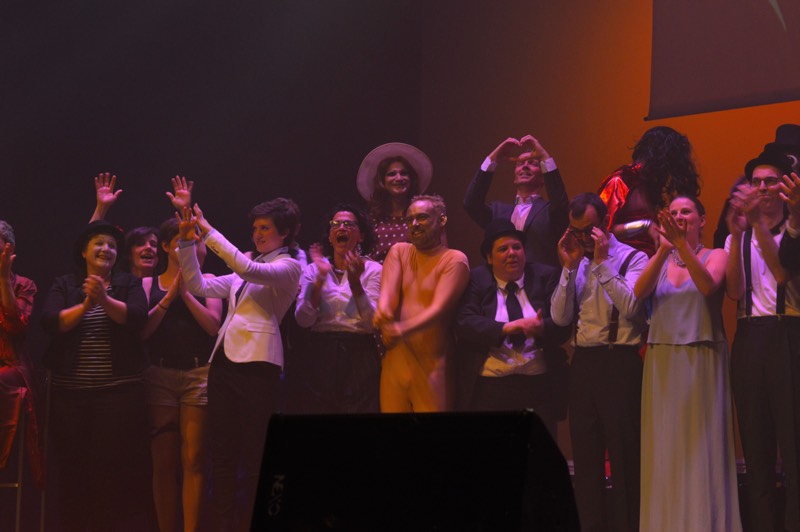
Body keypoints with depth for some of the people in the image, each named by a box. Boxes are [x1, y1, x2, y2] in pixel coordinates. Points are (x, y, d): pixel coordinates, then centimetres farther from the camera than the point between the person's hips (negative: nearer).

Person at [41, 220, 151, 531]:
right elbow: (50, 322, -5)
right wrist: (84, 306, -18)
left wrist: (105, 300, -22)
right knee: (72, 465, 0)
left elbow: (137, 318, -8)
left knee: (114, 466, -6)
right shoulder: (64, 285, 11)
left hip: (119, 390, -1)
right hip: (69, 391, 1)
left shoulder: (129, 284, 10)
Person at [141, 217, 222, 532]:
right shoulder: (148, 284, 12)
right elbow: (141, 330, -1)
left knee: (193, 460, -7)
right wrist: (169, 297, -6)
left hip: (199, 373, -1)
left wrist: (186, 291, -5)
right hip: (159, 374, 1)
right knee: (163, 462, 1)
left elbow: (213, 325, -2)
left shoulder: (205, 281, 11)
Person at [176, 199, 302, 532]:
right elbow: (200, 286, 17)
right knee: (222, 454, 5)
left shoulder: (288, 266, 1)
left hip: (256, 364, -7)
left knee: (254, 457, -5)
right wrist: (187, 243, 7)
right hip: (223, 361, 7)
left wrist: (209, 233, -14)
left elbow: (248, 269, -16)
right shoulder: (242, 273, 23)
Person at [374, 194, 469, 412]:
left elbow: (439, 308, -16)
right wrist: (382, 312, -29)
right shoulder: (398, 251, 13)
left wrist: (402, 330, -32)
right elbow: (387, 293, -4)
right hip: (396, 359, 4)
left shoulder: (455, 260, -2)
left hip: (432, 363, -4)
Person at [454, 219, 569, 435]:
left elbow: (562, 325, 1)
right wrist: (506, 328, -23)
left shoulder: (546, 277, 8)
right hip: (489, 387, -1)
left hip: (539, 385, 1)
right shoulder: (476, 281, 5)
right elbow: (465, 324, -9)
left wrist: (542, 328, -22)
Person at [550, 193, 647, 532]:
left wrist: (602, 262, -16)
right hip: (583, 361, 6)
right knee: (585, 456, 9)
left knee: (623, 454, -4)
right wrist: (569, 267, -2)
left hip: (619, 361, -6)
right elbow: (560, 317, 4)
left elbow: (630, 307, -19)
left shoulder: (633, 259, -3)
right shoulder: (576, 263, 13)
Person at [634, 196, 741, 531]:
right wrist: (664, 249, -17)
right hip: (662, 363, 3)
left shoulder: (715, 256, 4)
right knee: (665, 450, 2)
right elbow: (639, 292, -7)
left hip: (702, 362, -3)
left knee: (701, 447, -5)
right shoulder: (659, 261, 13)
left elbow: (708, 286, -17)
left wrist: (683, 246, -25)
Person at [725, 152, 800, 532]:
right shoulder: (737, 240, 14)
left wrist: (758, 223, -23)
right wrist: (736, 234, -12)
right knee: (756, 443, 6)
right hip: (749, 340, 4)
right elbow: (734, 289, -2)